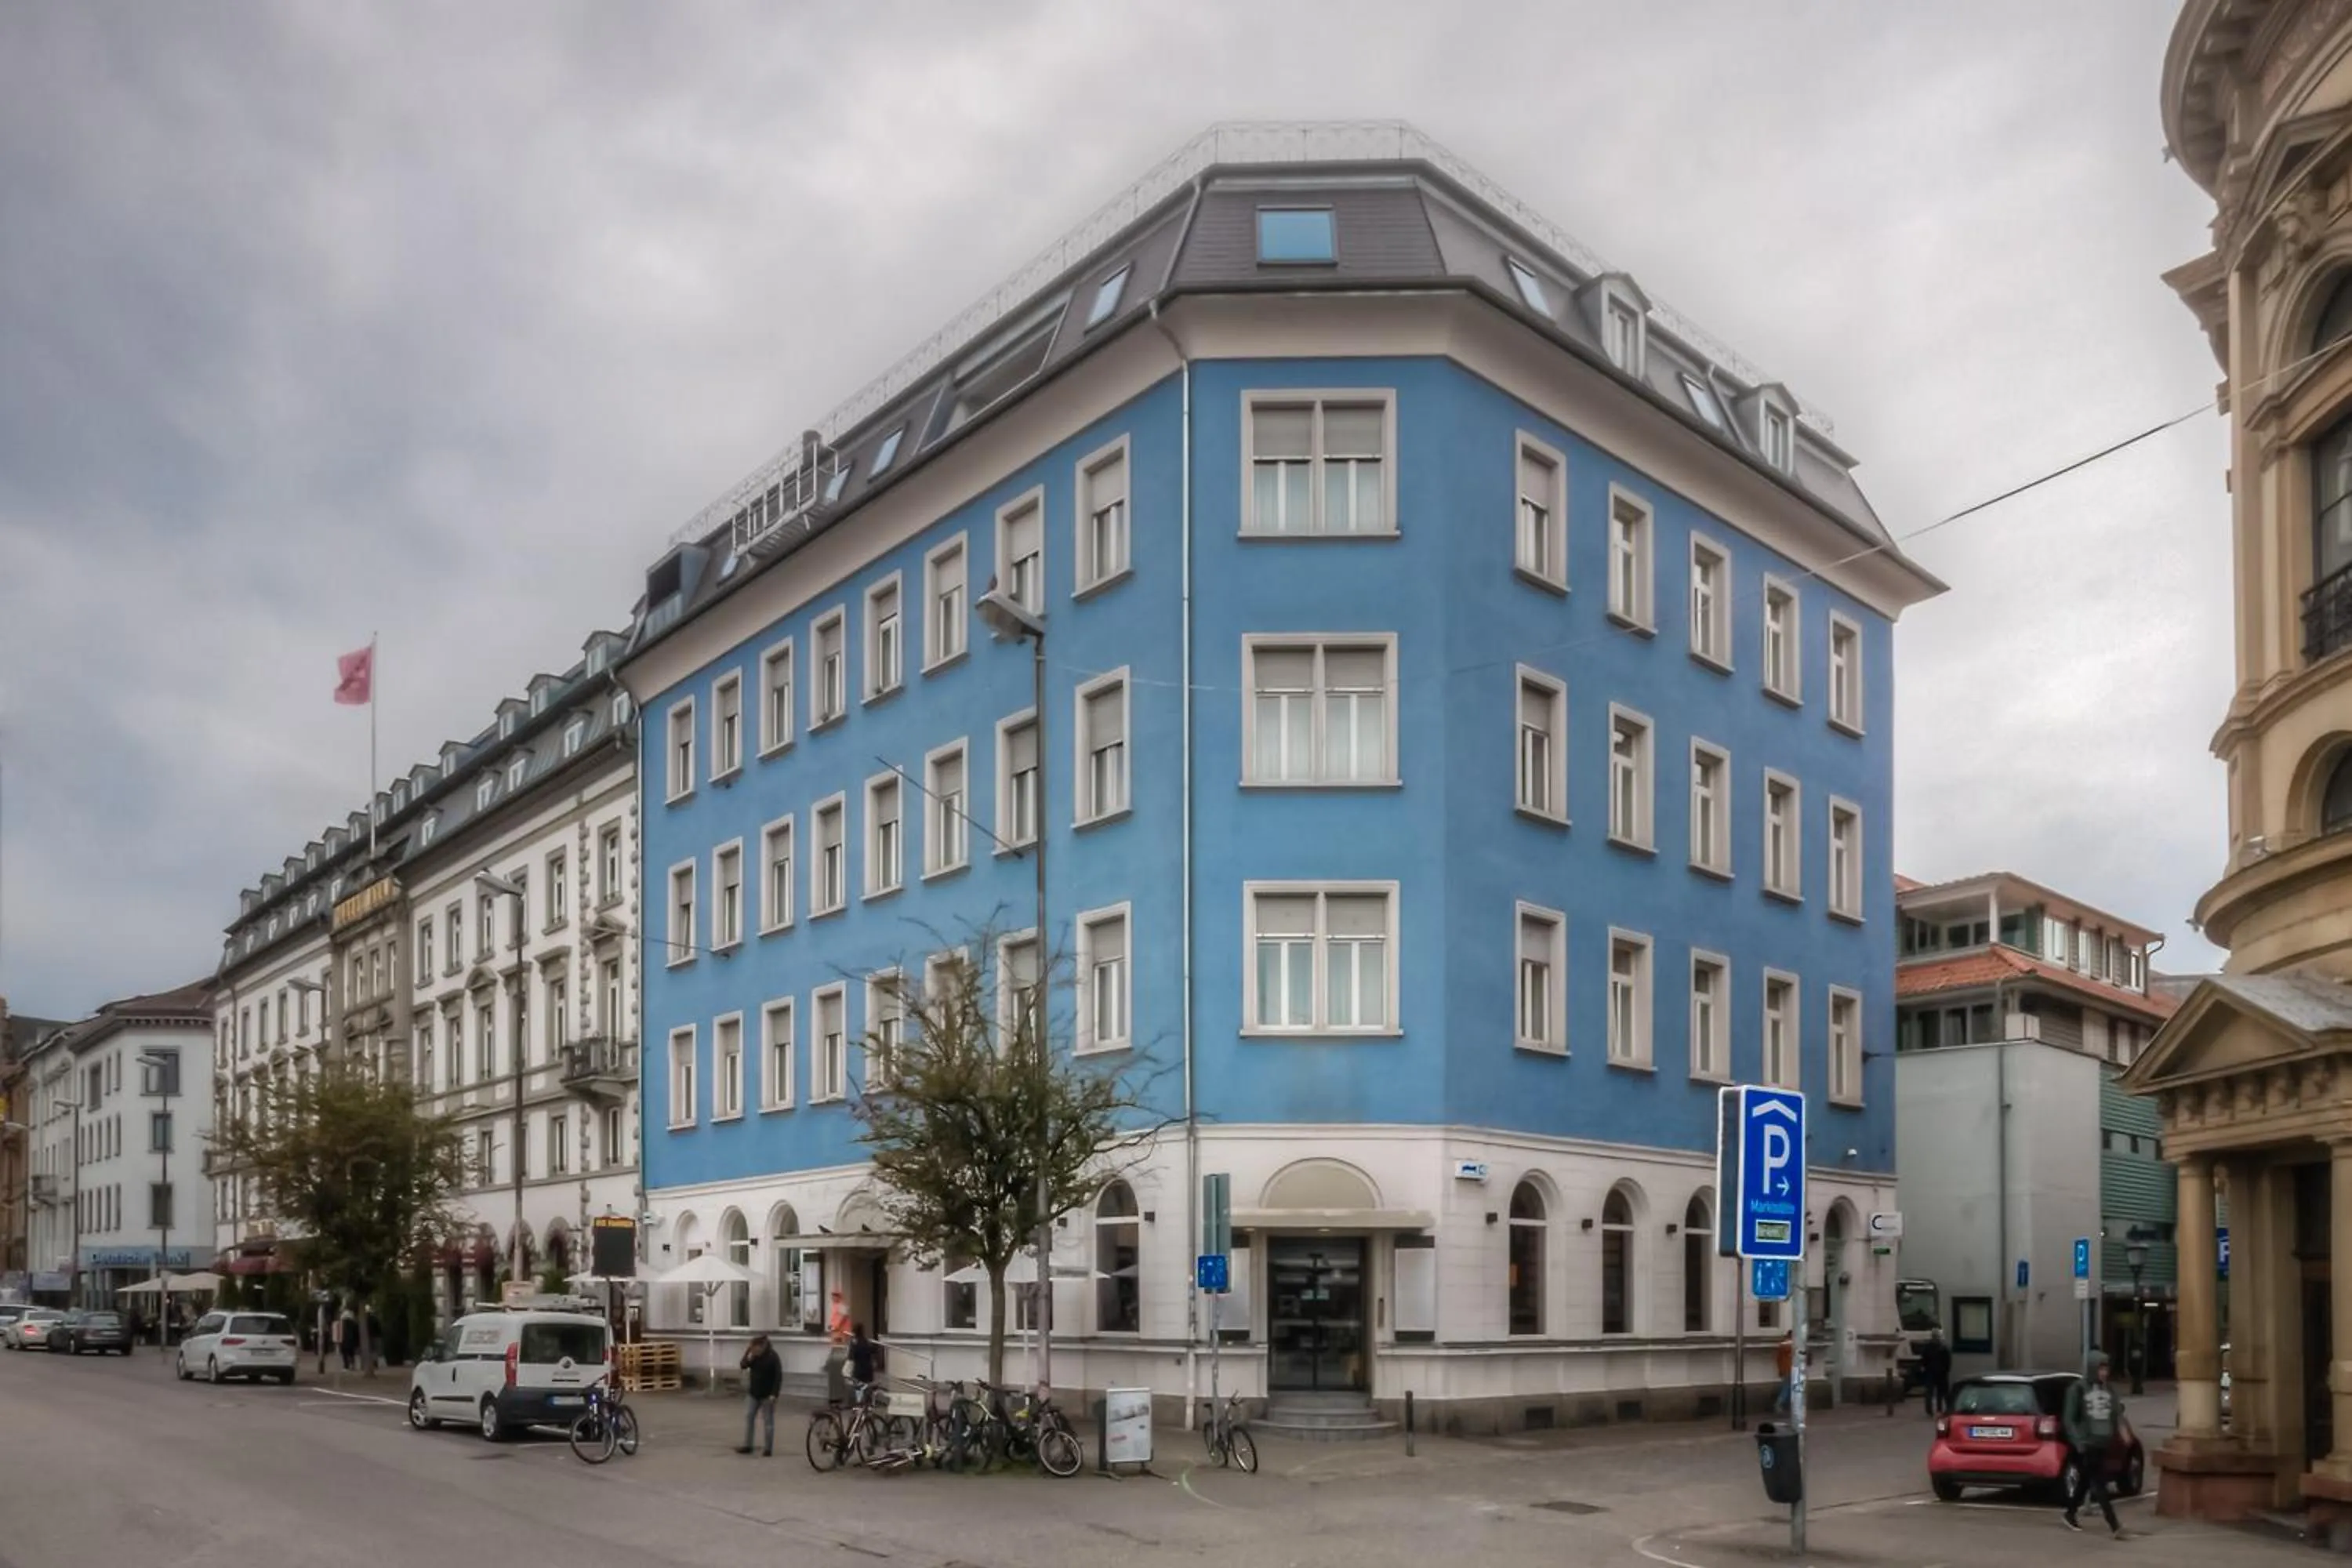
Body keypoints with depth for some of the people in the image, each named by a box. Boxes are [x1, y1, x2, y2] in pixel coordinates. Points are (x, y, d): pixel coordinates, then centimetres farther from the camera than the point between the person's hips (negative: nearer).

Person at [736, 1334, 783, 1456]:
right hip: (753, 1394, 6)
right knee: (748, 1418, 4)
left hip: (767, 1395, -6)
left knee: (768, 1421, 1)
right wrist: (749, 1357, -20)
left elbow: (778, 1377, -18)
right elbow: (743, 1366, -1)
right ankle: (747, 1445, 10)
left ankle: (768, 1448, 6)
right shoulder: (754, 1356, 2)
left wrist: (774, 1394, -23)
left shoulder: (773, 1357, -16)